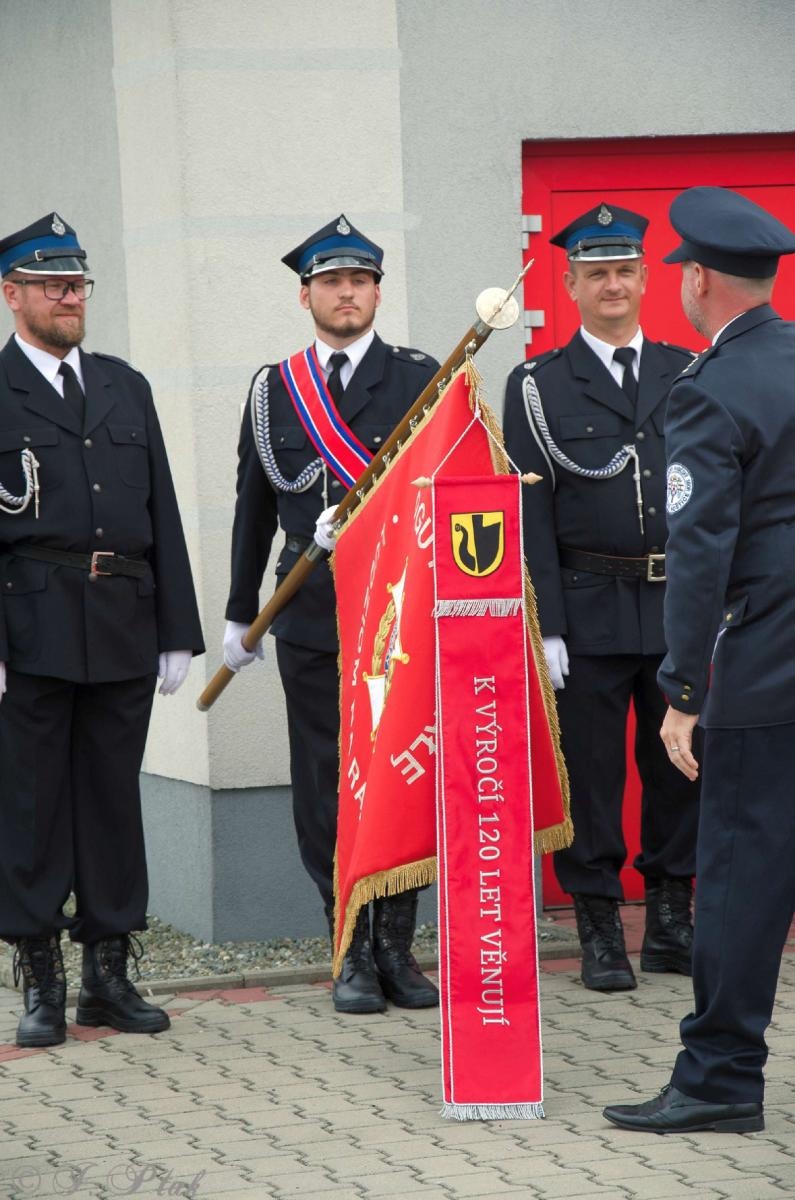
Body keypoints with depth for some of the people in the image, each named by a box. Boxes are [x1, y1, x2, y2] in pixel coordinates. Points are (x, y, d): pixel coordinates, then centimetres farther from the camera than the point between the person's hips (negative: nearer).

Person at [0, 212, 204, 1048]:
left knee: (114, 799, 8)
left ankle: (109, 975, 16)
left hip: (124, 629, 4)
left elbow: (161, 515, 15)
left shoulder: (124, 387, 16)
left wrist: (177, 632, 9)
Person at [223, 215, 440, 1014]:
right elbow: (254, 507, 15)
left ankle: (397, 947, 10)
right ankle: (352, 954, 9)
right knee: (327, 786, 1)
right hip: (311, 616, 1)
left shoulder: (419, 378, 4)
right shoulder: (273, 391, 11)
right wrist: (239, 612, 16)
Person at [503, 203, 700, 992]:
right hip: (590, 608, -3)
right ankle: (600, 934, 9)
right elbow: (531, 514, -3)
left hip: (681, 604, 3)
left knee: (680, 764, 7)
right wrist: (545, 627, -9)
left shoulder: (686, 376, 10)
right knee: (590, 773, 1)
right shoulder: (539, 387, 2)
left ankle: (670, 926, 18)